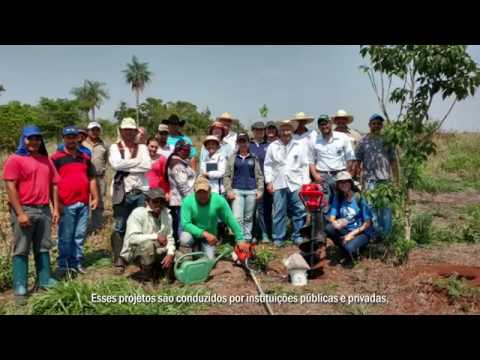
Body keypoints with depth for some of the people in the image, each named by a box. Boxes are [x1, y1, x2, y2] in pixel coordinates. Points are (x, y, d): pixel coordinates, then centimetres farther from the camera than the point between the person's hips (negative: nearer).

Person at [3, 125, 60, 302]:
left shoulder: (46, 160, 16)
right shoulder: (15, 159, -4)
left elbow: (53, 185, 15)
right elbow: (10, 187, -11)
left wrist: (55, 208, 7)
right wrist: (20, 213, -17)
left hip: (44, 210, 6)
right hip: (24, 210, -6)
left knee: (43, 248, 13)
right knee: (21, 250, 1)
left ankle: (45, 281, 22)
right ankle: (20, 288, 6)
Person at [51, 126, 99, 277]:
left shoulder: (85, 157, 15)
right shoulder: (56, 158, -1)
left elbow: (92, 179, 19)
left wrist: (95, 197, 12)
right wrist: (56, 202, -11)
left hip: (83, 203, 5)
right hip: (66, 205, -5)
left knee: (80, 236, 10)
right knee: (65, 237, 0)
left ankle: (77, 263, 20)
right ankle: (63, 266, 11)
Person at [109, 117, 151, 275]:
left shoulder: (142, 147, 10)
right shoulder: (115, 147, 5)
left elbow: (147, 166, -7)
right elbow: (116, 164, -16)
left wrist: (126, 166, -10)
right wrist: (137, 161, -9)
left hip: (141, 191, 2)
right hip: (122, 192, -2)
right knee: (120, 228, 2)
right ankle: (118, 262, 11)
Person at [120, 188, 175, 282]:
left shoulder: (167, 215, 1)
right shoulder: (137, 213, -17)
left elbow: (169, 238, 0)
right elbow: (132, 238, -28)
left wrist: (170, 254, -18)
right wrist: (155, 236, -31)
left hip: (157, 252, 5)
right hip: (135, 252, -5)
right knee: (148, 244, -35)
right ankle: (146, 276, -13)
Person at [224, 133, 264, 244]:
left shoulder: (254, 158, 11)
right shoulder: (232, 158, 8)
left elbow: (259, 175, 11)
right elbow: (227, 175, 5)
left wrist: (260, 190, 2)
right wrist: (228, 191, -4)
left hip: (251, 191, 1)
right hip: (237, 191, -1)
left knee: (249, 217, 8)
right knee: (237, 217, -9)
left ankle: (248, 238, 19)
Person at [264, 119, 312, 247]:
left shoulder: (300, 145, 6)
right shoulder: (273, 146, 8)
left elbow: (305, 165, 5)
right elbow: (268, 165, 8)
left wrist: (306, 183, -1)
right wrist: (269, 181, 1)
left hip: (296, 183, 0)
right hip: (279, 184, 0)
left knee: (299, 211, 2)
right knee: (279, 212, 3)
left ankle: (298, 236, 15)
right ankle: (278, 238, 12)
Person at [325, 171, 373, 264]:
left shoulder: (359, 198, -13)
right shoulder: (338, 198, -2)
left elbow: (368, 223, -10)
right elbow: (332, 217, -7)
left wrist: (352, 234, -17)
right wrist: (335, 223, -31)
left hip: (361, 232, -4)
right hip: (345, 230, 4)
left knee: (349, 248, -34)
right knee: (328, 228, -26)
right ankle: (345, 248, -3)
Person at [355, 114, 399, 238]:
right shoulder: (363, 141, 6)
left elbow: (393, 162, 11)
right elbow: (357, 162, 5)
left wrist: (396, 181, 7)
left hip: (386, 180, 2)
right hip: (369, 180, -2)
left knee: (386, 209, 6)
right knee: (371, 209, -3)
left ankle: (386, 235, 16)